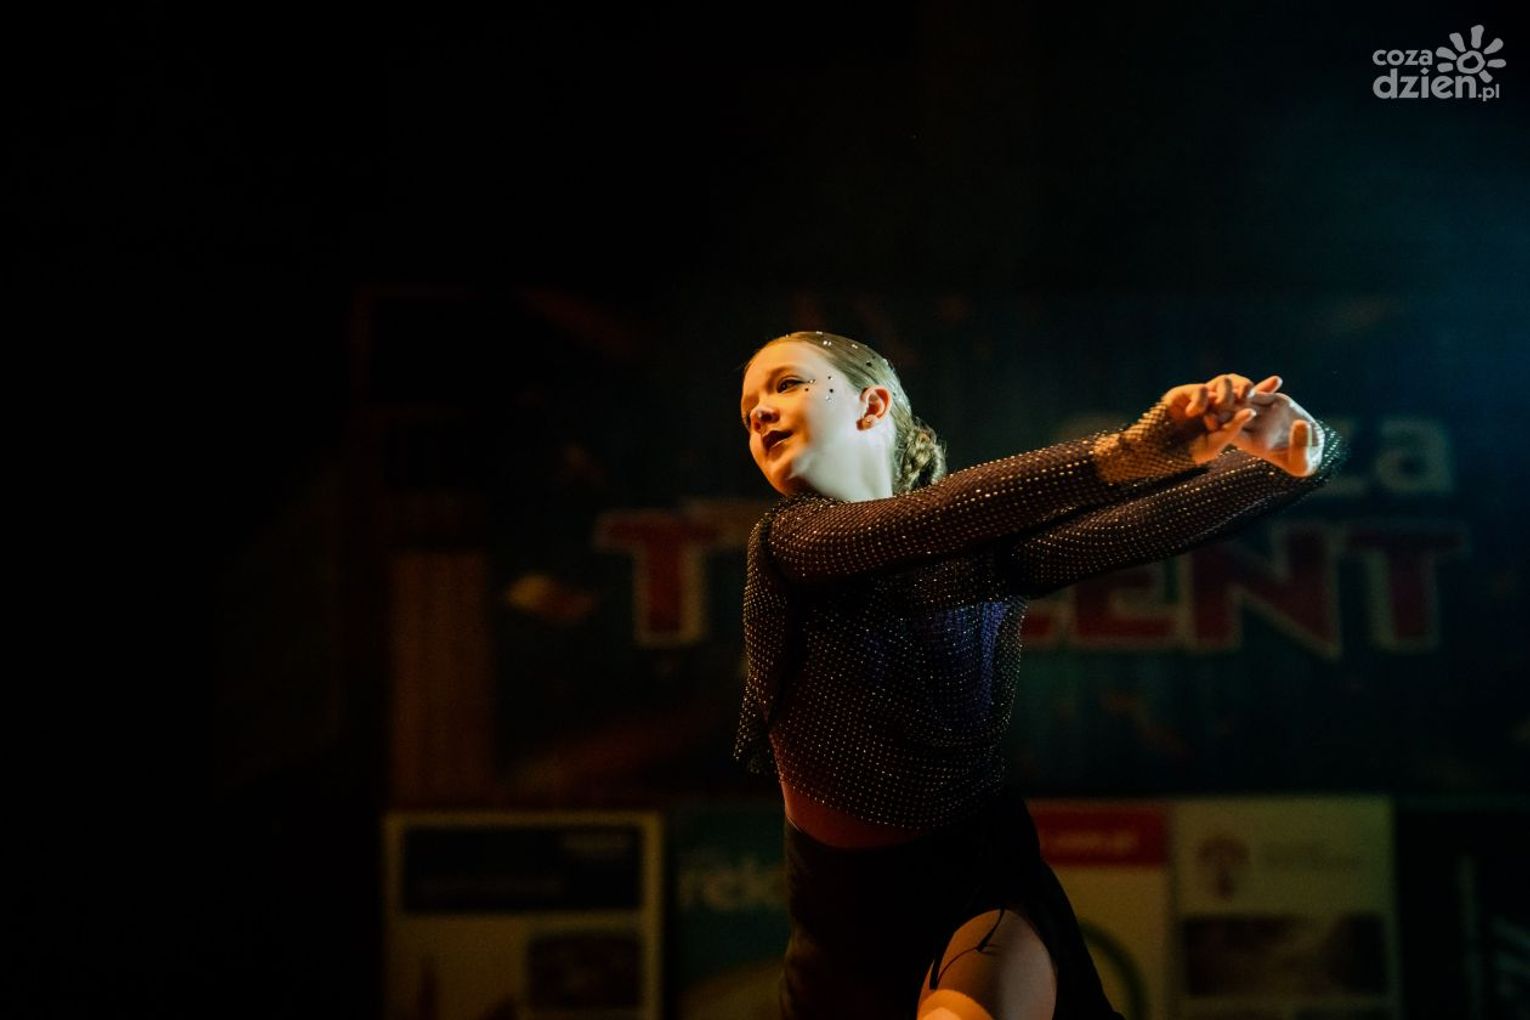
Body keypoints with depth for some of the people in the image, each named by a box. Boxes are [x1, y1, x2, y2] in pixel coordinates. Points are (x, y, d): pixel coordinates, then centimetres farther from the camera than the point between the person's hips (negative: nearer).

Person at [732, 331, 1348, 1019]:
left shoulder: (990, 547, -5)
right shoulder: (787, 538, -8)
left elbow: (1141, 527, -19)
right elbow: (937, 519, -25)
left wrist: (1284, 463, -39)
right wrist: (1125, 455, -39)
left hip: (980, 883, -2)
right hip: (844, 909, 2)